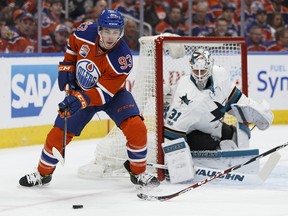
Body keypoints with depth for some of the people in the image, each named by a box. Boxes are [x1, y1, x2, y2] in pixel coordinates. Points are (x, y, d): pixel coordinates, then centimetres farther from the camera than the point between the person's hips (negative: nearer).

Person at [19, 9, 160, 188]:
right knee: (59, 133, -2)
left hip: (113, 93, -2)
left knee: (136, 127, -23)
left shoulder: (123, 59, -32)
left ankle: (138, 173, -2)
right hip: (80, 91, 3)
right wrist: (66, 67, -3)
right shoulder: (86, 32, -22)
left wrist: (80, 100, -43)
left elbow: (104, 92, -32)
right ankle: (43, 173, 23)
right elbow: (72, 46, 4)